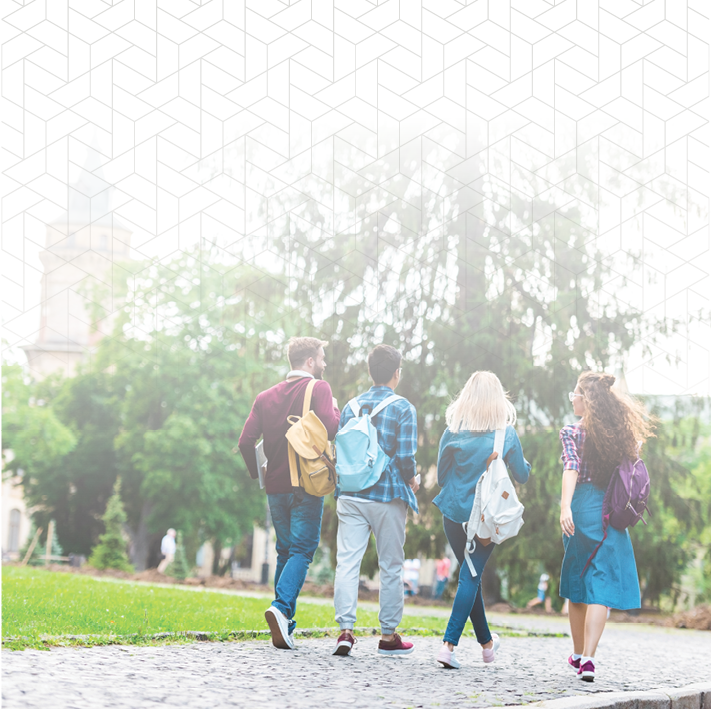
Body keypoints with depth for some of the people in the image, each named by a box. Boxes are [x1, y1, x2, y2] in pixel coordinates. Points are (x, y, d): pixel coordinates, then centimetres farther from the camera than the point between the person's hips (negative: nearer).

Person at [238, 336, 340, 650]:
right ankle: (282, 608, -25)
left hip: (276, 486, 5)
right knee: (302, 550, -4)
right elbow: (331, 427, -19)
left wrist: (257, 473, 18)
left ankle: (284, 626, 13)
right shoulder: (318, 389, -4)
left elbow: (246, 441, 3)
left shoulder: (266, 396, 11)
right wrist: (335, 408, 2)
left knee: (285, 551, 14)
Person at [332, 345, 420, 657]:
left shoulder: (351, 406, 8)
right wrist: (411, 481, 7)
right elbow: (405, 456, -12)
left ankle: (345, 629, -12)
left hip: (351, 495, 3)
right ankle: (388, 635, 14)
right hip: (388, 496, -3)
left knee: (347, 560, 0)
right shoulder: (403, 408, -5)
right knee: (391, 566, 8)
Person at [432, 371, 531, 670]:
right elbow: (522, 475, 3)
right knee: (471, 576, 0)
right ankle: (449, 644, -12)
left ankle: (486, 642, 30)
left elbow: (441, 476, 4)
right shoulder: (507, 434, -7)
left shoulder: (453, 432, -3)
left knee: (470, 574, 17)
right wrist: (525, 462, 23)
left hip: (455, 512, 2)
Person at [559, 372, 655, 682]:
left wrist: (565, 507, -27)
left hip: (582, 506, -2)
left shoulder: (571, 432, -3)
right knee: (601, 584, -4)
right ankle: (588, 658, -18)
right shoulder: (620, 431, 8)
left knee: (576, 584, 14)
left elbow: (572, 468, -16)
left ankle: (578, 654, 25)